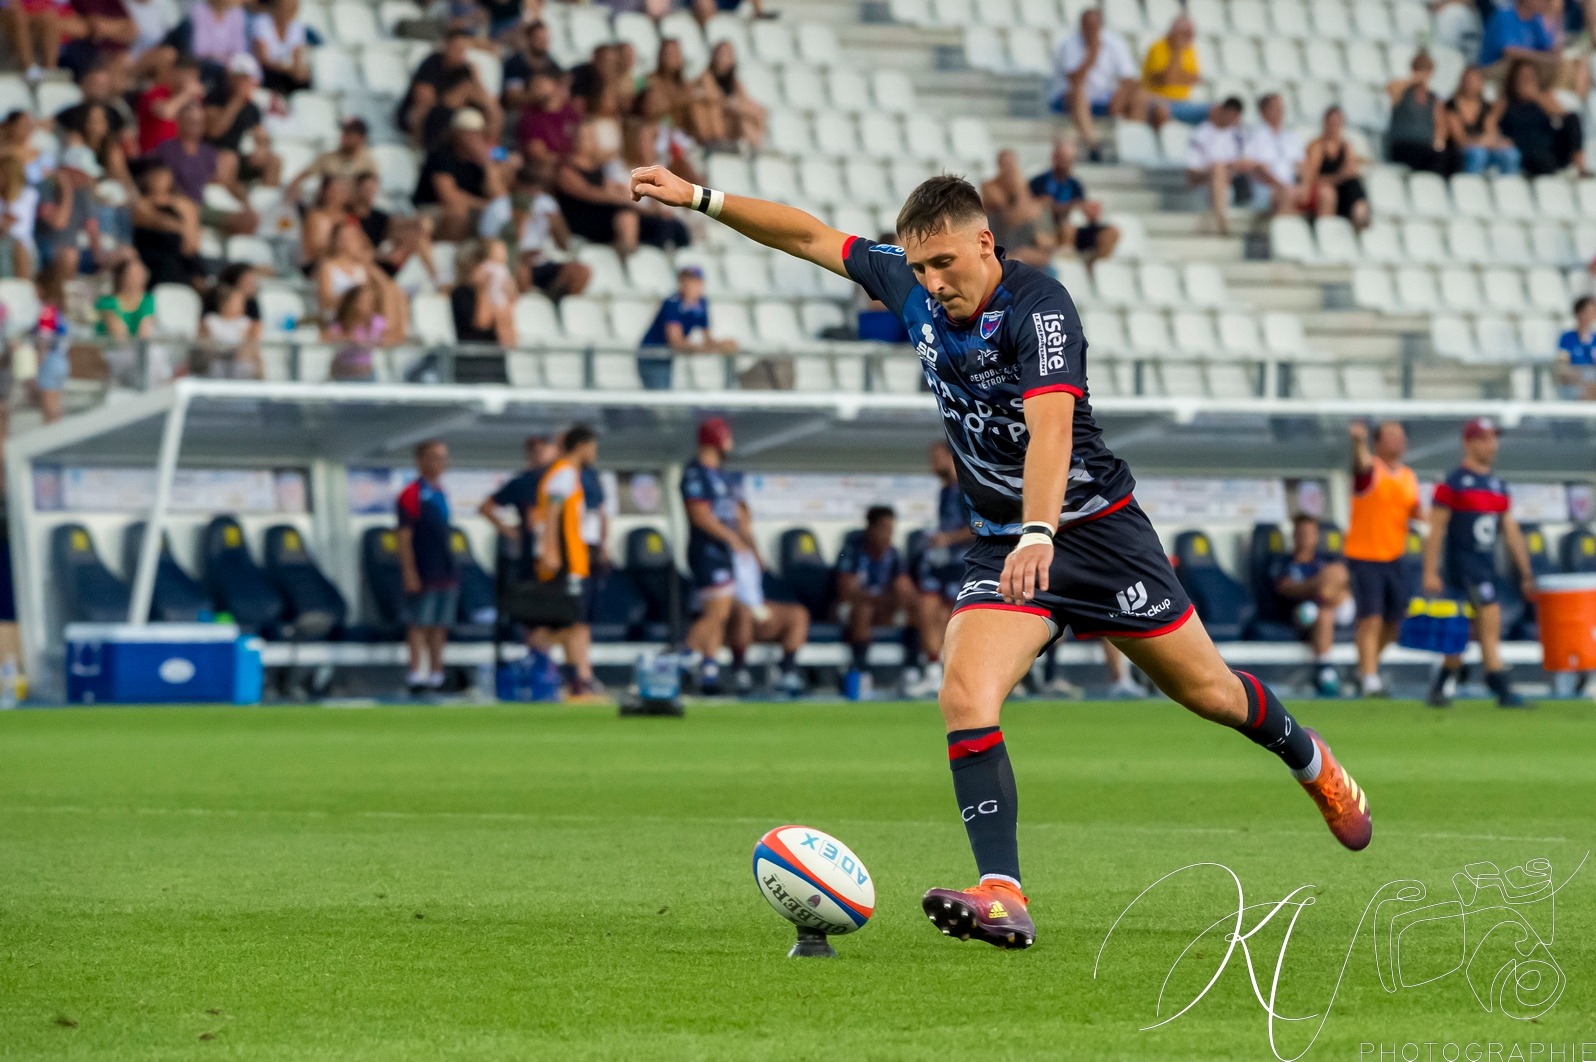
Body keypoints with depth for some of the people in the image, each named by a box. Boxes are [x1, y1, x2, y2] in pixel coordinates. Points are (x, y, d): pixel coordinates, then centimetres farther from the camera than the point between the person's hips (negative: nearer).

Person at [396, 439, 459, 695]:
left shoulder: (440, 494, 15)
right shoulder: (412, 494, -8)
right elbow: (404, 537, -12)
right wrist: (409, 572, -17)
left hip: (446, 571, 7)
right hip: (423, 573, -7)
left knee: (440, 625, 9)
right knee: (419, 624, -6)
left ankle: (436, 672, 12)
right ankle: (417, 672, -5)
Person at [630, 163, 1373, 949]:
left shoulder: (1037, 307, -23)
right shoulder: (912, 284, -3)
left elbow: (1050, 425, -37)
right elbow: (812, 237, 9)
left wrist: (1039, 535, -50)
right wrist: (698, 198, 6)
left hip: (1094, 525, -5)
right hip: (1002, 542, 5)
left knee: (1204, 688, 8)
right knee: (965, 694, -19)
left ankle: (1309, 760, 40)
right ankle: (1002, 896, -27)